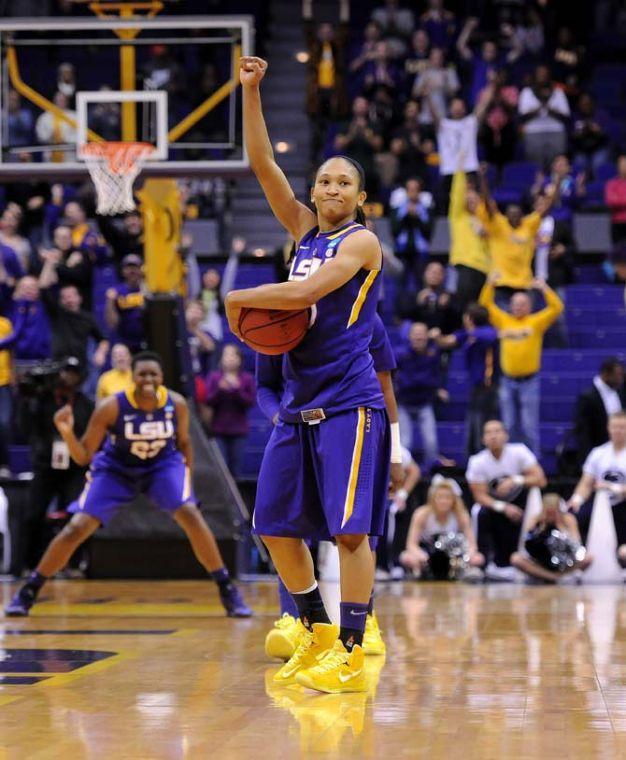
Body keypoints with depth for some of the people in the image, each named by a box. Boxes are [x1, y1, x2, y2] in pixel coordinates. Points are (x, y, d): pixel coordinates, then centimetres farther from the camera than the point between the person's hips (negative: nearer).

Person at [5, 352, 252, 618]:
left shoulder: (177, 404, -19)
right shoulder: (111, 407, -26)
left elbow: (183, 442, 3)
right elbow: (83, 457, -20)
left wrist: (187, 481, 2)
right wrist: (67, 433, -39)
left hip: (163, 464, 1)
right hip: (115, 468, -1)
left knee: (190, 515, -22)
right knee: (77, 528, -10)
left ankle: (227, 591, -10)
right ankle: (27, 593, 6)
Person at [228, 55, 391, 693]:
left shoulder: (361, 241, -5)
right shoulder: (304, 230, 15)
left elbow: (304, 293, -19)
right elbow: (262, 164, 9)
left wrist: (240, 298, -6)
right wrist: (249, 91, 1)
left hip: (349, 403, -8)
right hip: (298, 403, 8)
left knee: (349, 529, -11)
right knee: (276, 528, 9)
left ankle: (351, 655, -10)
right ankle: (318, 636, 23)